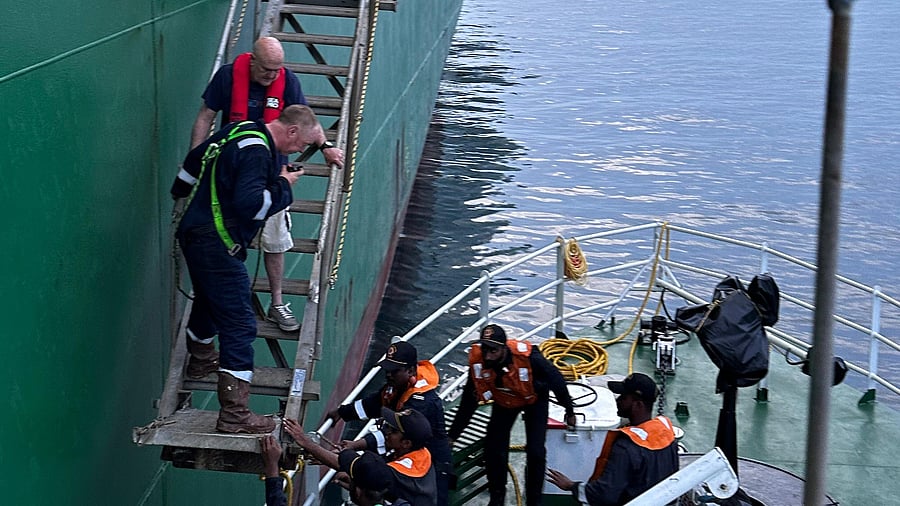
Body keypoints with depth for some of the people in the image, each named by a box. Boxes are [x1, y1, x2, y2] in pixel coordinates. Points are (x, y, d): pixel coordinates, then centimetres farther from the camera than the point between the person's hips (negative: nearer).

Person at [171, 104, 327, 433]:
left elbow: (195, 158, 23)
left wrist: (181, 191, 39)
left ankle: (201, 357, 59)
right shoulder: (256, 153, -23)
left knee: (208, 300, 33)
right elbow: (251, 203, -33)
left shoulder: (241, 131, 8)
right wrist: (283, 185, -18)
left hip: (194, 233, 11)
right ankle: (234, 414, -11)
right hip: (216, 245, -11)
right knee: (239, 323, -10)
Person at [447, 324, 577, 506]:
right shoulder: (477, 361, -30)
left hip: (534, 400, -3)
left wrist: (569, 412, -8)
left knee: (535, 452, -9)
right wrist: (453, 435, -13)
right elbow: (469, 401, -17)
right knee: (493, 449, -2)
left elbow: (555, 379, -22)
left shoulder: (528, 357, -40)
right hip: (504, 401, 3)